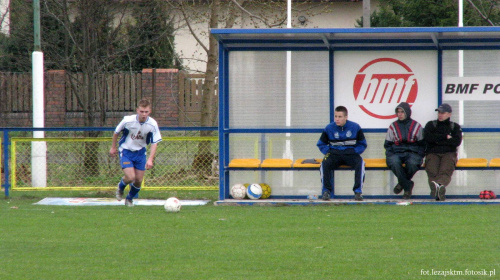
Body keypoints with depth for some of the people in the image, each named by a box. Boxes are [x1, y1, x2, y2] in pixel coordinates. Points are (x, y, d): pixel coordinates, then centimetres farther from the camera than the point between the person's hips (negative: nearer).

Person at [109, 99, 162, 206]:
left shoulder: (153, 124, -17)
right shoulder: (128, 120, -21)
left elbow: (154, 143, -13)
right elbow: (116, 132, -2)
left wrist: (150, 159, -25)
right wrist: (113, 147, 9)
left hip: (140, 152, 3)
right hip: (126, 151, -3)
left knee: (138, 180, 2)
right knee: (130, 177, -18)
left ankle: (130, 198, 32)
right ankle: (120, 187, 19)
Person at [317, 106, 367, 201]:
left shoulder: (355, 127, 2)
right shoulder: (329, 128, 4)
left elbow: (362, 144, 10)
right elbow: (321, 144, 14)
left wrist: (354, 152, -7)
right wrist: (328, 152, -5)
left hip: (351, 154, 0)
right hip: (334, 153, 0)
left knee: (360, 163, -33)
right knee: (325, 164, -32)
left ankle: (358, 191, -26)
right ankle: (326, 191, -22)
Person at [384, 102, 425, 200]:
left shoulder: (416, 126, 12)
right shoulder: (393, 127, 16)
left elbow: (422, 144, 14)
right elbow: (387, 144, 17)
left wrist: (419, 155, -4)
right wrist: (390, 154, -3)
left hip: (412, 152, -1)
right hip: (396, 153, 1)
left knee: (412, 163, -37)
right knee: (394, 162, -36)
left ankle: (402, 183, -12)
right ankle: (408, 185, -24)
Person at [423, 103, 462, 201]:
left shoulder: (455, 127, 22)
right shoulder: (431, 125, 23)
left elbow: (457, 141, 2)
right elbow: (427, 137, 2)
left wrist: (438, 141, -1)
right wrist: (445, 137, 2)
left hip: (449, 154, 0)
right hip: (433, 153, 0)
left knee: (445, 170, -35)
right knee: (432, 170, -34)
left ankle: (439, 184, -66)